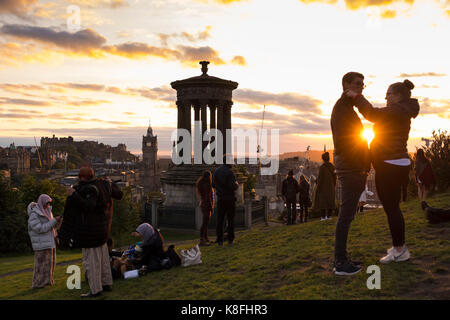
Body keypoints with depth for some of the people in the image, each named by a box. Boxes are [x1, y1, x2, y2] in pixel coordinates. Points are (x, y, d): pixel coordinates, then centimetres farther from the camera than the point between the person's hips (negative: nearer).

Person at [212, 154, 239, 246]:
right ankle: (230, 239, 8)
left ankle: (219, 240, 5)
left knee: (220, 219, 6)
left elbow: (213, 185, 7)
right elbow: (233, 186, -18)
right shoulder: (229, 172, -13)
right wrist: (237, 185, 3)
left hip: (220, 198, 4)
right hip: (230, 198, -4)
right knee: (230, 219, 5)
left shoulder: (216, 171, 4)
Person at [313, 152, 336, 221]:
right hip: (331, 187, 5)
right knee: (330, 201, 10)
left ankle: (323, 216, -4)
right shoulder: (332, 167, 4)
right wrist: (334, 187, 16)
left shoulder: (322, 167, -13)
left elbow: (320, 178, -15)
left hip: (323, 186, -5)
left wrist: (318, 188, -9)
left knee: (322, 201, -1)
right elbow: (334, 177, 7)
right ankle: (329, 216, 8)